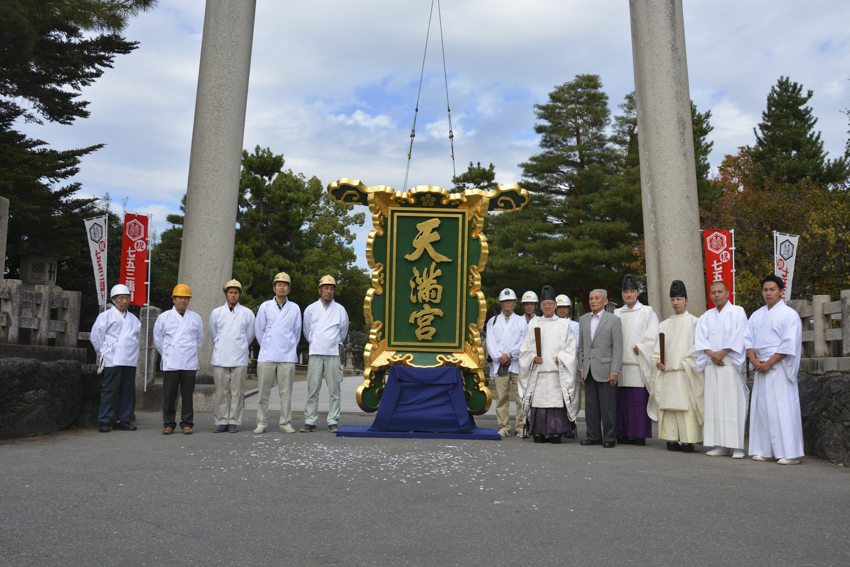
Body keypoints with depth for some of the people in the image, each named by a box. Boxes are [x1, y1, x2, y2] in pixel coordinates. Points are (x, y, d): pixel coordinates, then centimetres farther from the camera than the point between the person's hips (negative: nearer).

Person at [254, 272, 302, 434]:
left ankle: (286, 423, 9)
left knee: (286, 392, 2)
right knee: (263, 391, 1)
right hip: (267, 356, 0)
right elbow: (258, 330, 11)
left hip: (287, 357, 0)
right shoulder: (265, 306, 6)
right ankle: (261, 423, 10)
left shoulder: (295, 308, 7)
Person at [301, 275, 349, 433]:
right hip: (315, 353, 0)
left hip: (333, 353, 0)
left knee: (334, 389, -1)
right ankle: (310, 421, 4)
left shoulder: (340, 310, 8)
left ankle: (333, 422, 4)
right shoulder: (310, 309, 8)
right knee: (313, 388, -2)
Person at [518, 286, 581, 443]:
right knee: (538, 399, -3)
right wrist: (533, 357, -5)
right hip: (538, 371, 2)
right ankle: (539, 432, 2)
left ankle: (556, 433, 0)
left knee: (557, 400, -6)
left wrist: (560, 358, -9)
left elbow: (571, 348, 5)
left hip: (557, 371, -1)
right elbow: (525, 348, 12)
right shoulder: (533, 324, 13)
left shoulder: (563, 325, 9)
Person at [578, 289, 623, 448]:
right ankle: (594, 436, 17)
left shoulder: (614, 320, -2)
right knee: (591, 406, 8)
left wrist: (614, 372, -12)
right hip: (589, 370, 5)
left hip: (605, 370, -5)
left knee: (608, 407, -1)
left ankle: (609, 438, 8)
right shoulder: (583, 319, 13)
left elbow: (618, 348, -6)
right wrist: (581, 368, 10)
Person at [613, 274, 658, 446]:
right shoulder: (617, 313, 18)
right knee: (622, 399, 1)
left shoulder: (647, 312, 8)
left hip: (639, 363, -3)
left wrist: (638, 348, -9)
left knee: (639, 399, -6)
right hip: (620, 362, 3)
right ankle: (623, 433, 8)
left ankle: (640, 435, -1)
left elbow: (652, 336, 0)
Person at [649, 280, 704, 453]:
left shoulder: (694, 322, 3)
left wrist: (684, 364, -12)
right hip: (666, 373, 5)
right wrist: (657, 361, -1)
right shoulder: (664, 325, 17)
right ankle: (672, 439, 6)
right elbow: (658, 348, 18)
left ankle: (687, 440, -4)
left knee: (686, 406, -8)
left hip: (686, 373, -4)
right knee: (667, 405, 1)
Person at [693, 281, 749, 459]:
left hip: (730, 363, -4)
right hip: (711, 364, 4)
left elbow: (739, 337, -6)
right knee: (714, 404, 1)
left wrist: (722, 352, -13)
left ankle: (737, 446, -4)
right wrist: (711, 353, -10)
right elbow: (700, 338, 6)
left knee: (733, 403, -7)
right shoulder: (706, 316, 17)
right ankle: (719, 446, 4)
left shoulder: (737, 312, 5)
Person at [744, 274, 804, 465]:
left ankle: (790, 454, -2)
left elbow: (789, 344, -10)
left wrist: (769, 362, -14)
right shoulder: (757, 315, 15)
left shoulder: (789, 314, -3)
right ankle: (765, 451, 13)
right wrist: (754, 360, -4)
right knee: (761, 408, 6)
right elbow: (748, 338, 11)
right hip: (761, 368, 6)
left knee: (783, 409, -8)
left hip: (779, 367, -6)